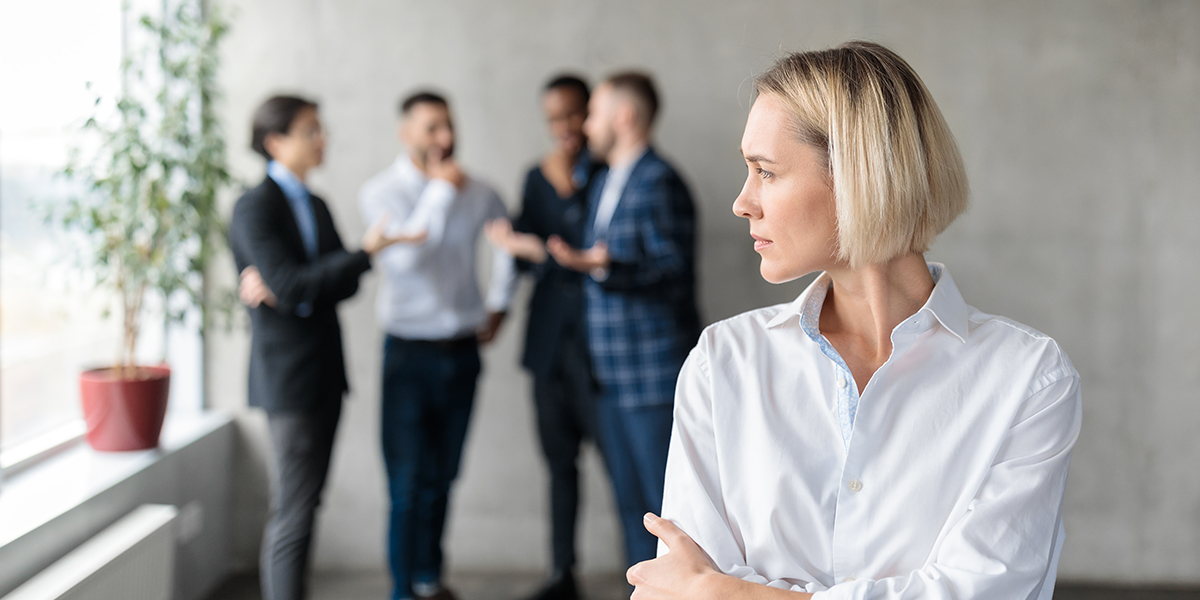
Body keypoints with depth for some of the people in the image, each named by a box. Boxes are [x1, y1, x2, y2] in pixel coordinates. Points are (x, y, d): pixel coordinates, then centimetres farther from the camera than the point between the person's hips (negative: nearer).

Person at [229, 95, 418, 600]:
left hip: (324, 372, 8)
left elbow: (344, 284, 6)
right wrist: (366, 253, -24)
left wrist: (283, 291, -12)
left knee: (299, 504, 11)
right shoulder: (255, 208, -11)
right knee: (294, 512, -7)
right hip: (287, 376, -8)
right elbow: (290, 284, -21)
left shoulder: (315, 206, 15)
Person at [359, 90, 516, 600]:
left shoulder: (475, 193, 4)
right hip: (410, 351, -3)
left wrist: (497, 303, 19)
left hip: (462, 348, 4)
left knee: (442, 476, 11)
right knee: (409, 479, -3)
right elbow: (402, 257, -23)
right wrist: (440, 191, -19)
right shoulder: (381, 191, -6)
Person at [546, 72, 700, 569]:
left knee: (667, 502, -7)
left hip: (654, 373, -10)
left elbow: (673, 267, -19)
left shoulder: (658, 182, -12)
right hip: (615, 376, 10)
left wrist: (606, 266, -29)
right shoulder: (605, 183, 18)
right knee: (631, 502, 13)